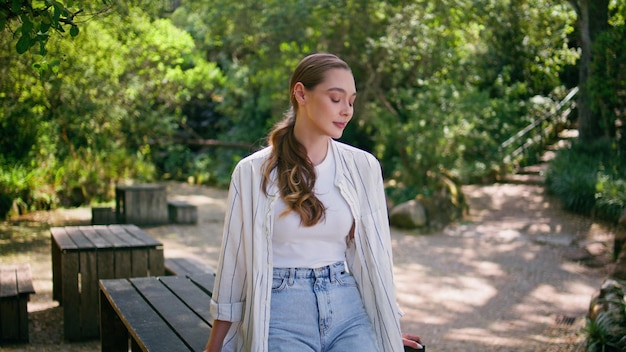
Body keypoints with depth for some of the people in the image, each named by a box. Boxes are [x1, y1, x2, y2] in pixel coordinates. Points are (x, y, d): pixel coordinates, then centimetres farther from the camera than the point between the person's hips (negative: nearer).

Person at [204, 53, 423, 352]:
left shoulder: (363, 167, 2)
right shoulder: (253, 172, -4)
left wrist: (388, 324, 14)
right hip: (282, 316, -2)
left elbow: (374, 251, 9)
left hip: (348, 309, 3)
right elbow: (235, 258, 1)